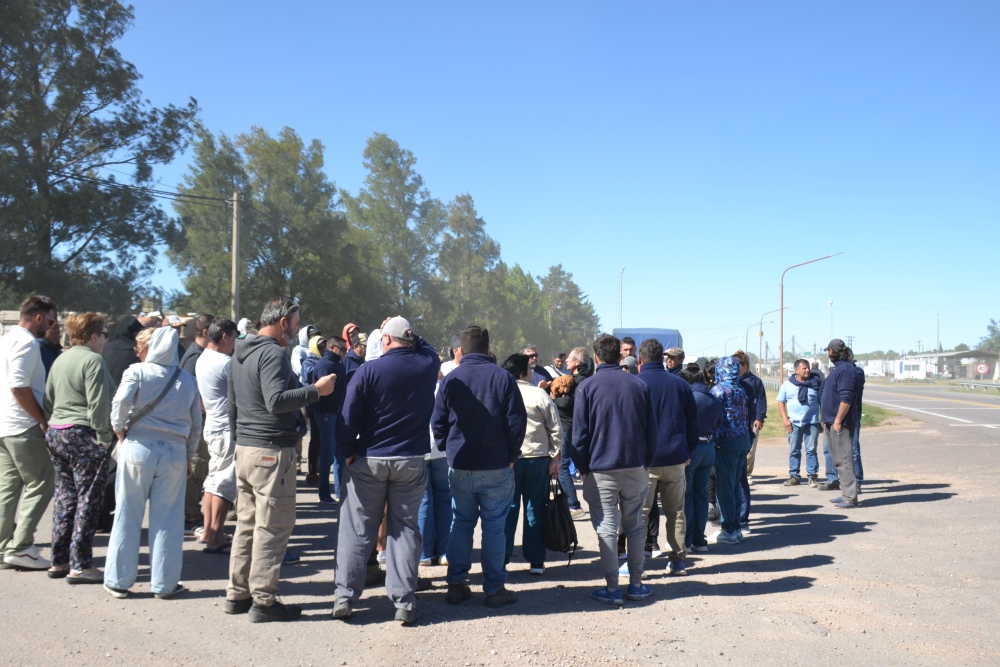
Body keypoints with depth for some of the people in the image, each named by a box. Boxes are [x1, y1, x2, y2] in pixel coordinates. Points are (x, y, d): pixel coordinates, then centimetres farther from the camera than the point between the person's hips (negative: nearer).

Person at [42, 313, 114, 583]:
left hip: (55, 433, 9)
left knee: (65, 497, 14)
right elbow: (98, 404, -18)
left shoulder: (60, 360, 15)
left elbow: (48, 401, 19)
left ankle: (59, 561, 19)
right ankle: (80, 566, -3)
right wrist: (105, 437, -12)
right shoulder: (92, 360, -12)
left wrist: (53, 427, 21)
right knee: (88, 500, -3)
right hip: (82, 436, -9)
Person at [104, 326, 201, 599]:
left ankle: (119, 580, 16)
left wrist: (120, 431, 0)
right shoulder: (187, 380, 8)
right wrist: (189, 457, 20)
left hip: (138, 447, -2)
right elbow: (196, 424, 11)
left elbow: (121, 401, -17)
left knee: (128, 516, 7)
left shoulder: (137, 372, -2)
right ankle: (165, 583, 12)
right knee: (168, 520, 7)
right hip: (174, 452, 2)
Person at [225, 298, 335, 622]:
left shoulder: (240, 353, 16)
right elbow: (276, 401, -26)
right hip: (272, 450, -10)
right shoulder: (272, 353, -15)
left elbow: (231, 403, 23)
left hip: (245, 448, 10)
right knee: (273, 526, -3)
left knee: (247, 523, 15)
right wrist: (316, 390, -20)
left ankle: (238, 593, 22)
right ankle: (263, 601, 1)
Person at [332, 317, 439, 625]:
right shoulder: (427, 366, -2)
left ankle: (345, 596, 10)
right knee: (405, 530, 8)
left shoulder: (368, 371, -10)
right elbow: (428, 349, 24)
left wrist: (347, 452, 1)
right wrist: (409, 334, 26)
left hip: (370, 461, -2)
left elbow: (349, 417, -10)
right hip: (411, 462, 2)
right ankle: (404, 602, 7)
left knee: (357, 530, 8)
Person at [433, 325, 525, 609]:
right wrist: (511, 455, 5)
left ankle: (456, 585, 17)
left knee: (461, 523, 14)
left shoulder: (450, 380, -1)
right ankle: (494, 589, 9)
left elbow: (438, 423, 3)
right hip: (496, 468, -2)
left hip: (459, 467, 2)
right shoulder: (503, 377, -7)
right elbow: (517, 420, -6)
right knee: (494, 527, 4)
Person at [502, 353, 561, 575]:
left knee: (508, 510, 7)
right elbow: (556, 429, -2)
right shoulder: (540, 394, -4)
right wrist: (555, 459, 5)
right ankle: (535, 561, 11)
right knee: (535, 509, 7)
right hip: (538, 457, 0)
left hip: (507, 458, 0)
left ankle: (501, 560, 9)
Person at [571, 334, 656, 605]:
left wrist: (583, 467, 3)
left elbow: (580, 431, -5)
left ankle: (612, 588, 2)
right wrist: (648, 462, 14)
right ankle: (636, 584, 17)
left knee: (607, 529, 1)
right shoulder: (639, 385, 4)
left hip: (601, 469, -3)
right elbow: (651, 428, 7)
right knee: (635, 526, 13)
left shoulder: (587, 387, -5)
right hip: (636, 466, 3)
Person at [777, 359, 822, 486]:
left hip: (812, 422, -1)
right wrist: (785, 419, -3)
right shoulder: (787, 384, 4)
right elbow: (781, 402, 7)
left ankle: (812, 476, 6)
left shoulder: (815, 383, 2)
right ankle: (794, 476, 12)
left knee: (811, 450, 1)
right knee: (794, 451, 6)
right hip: (794, 423, 1)